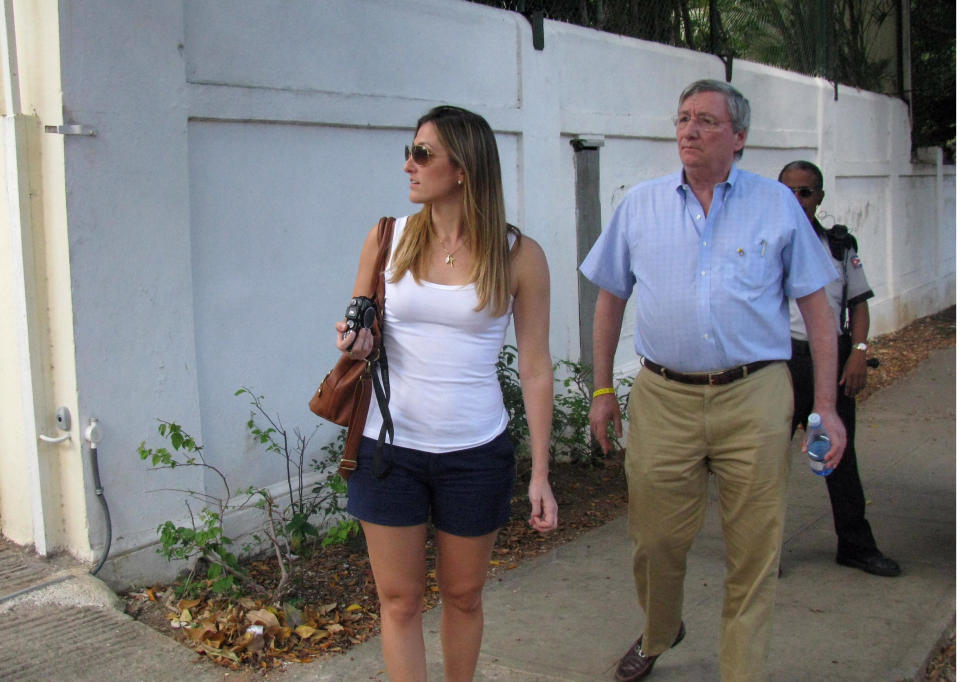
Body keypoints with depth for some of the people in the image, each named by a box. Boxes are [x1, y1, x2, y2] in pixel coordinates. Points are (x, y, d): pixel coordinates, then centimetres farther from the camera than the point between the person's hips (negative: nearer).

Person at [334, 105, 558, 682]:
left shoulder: (519, 256, -6)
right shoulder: (388, 239, 0)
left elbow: (536, 368, -4)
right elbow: (359, 329, 12)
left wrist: (540, 474, -6)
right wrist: (355, 342, -13)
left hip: (476, 454, -1)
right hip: (388, 446, 2)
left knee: (463, 595, 15)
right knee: (400, 600, 9)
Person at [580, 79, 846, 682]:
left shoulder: (777, 205, 4)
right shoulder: (640, 205, 8)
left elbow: (817, 306, 5)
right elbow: (611, 300, 15)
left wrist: (825, 405, -1)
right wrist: (602, 389, 12)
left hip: (755, 400, -1)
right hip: (662, 399, 1)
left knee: (754, 549, 4)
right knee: (656, 541, 11)